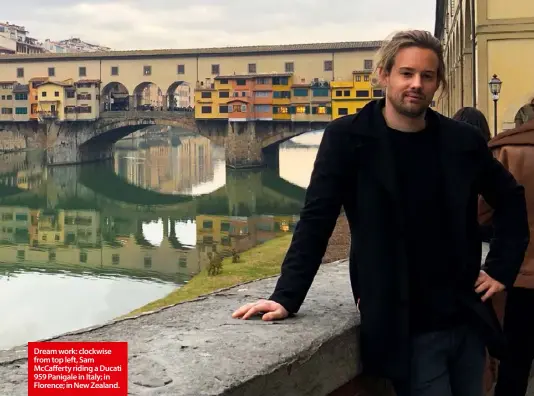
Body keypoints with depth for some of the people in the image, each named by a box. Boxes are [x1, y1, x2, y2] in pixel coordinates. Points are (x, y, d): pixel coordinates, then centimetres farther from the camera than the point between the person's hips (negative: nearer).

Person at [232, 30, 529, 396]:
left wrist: (502, 269, 8)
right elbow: (316, 220, -10)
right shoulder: (348, 138, -8)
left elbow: (511, 198, 16)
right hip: (406, 329, -4)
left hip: (467, 320, 5)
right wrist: (287, 297, -18)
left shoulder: (462, 140, 2)